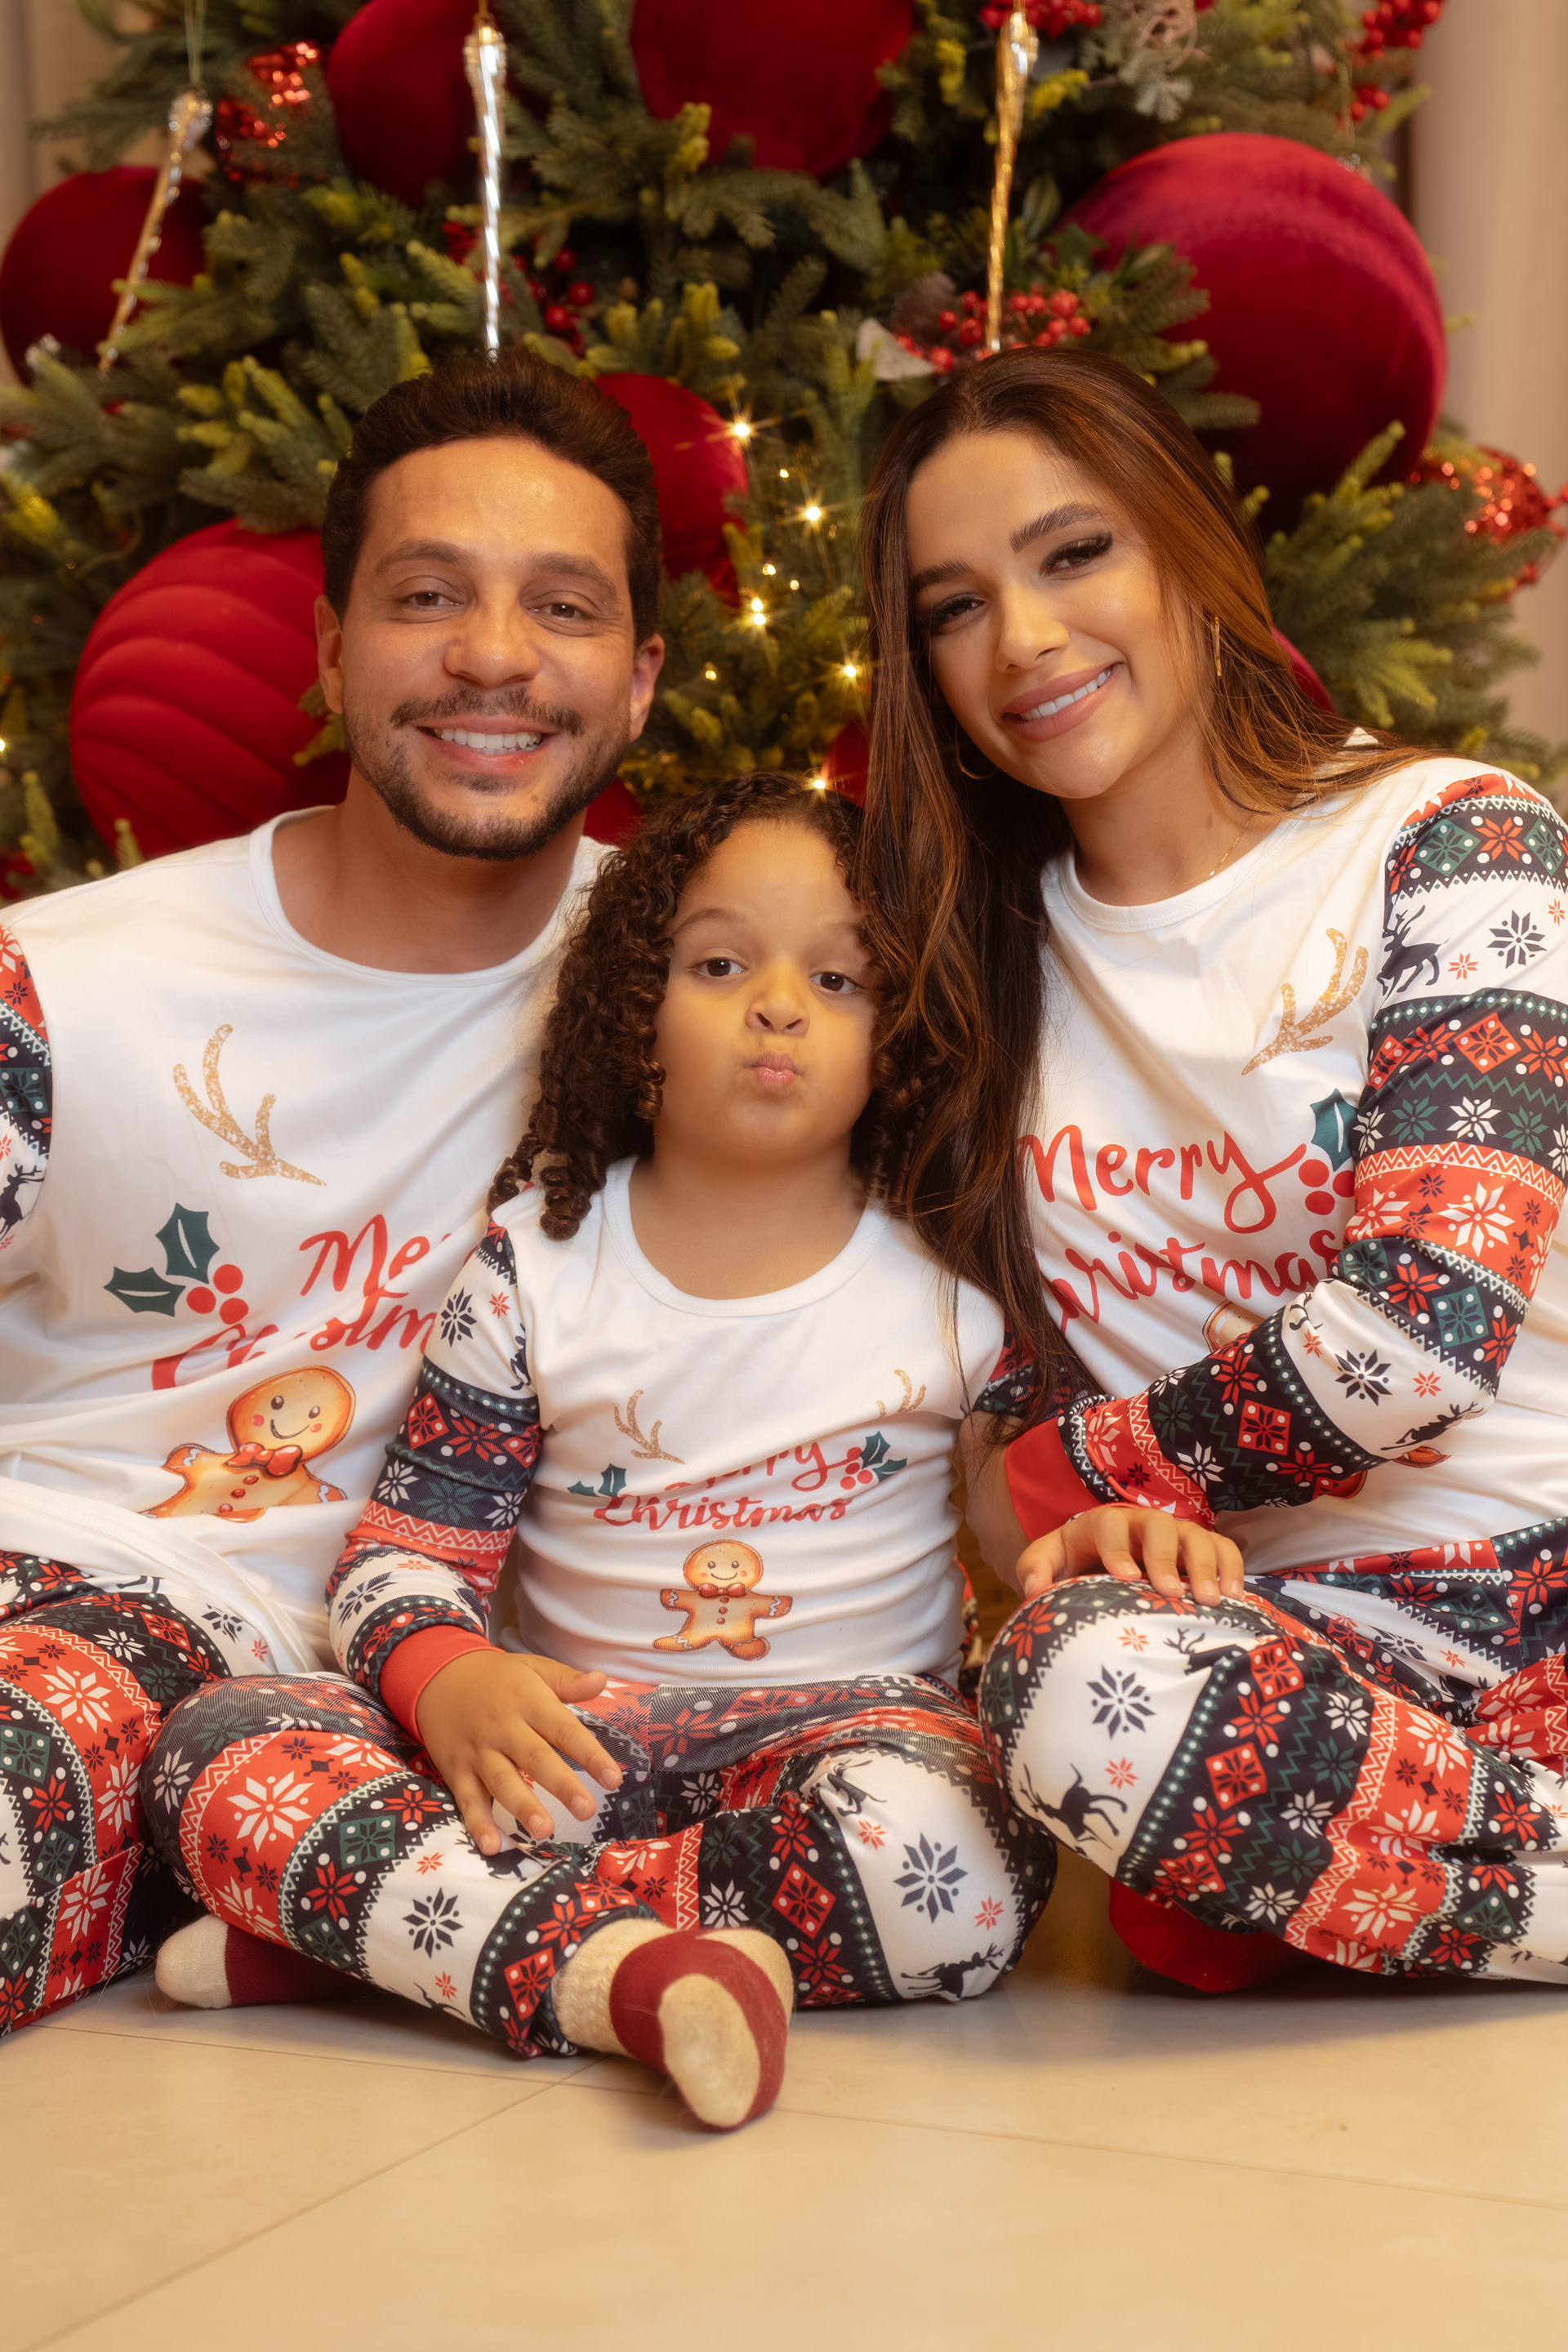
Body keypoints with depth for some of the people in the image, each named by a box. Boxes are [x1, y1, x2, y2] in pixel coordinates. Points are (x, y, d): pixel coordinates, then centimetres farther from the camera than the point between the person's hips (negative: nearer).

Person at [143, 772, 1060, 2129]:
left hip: (854, 1717, -1)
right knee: (216, 1743, -22)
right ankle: (622, 1972, -40)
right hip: (575, 1732, 1)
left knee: (949, 1869, -38)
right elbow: (404, 1550, 5)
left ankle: (374, 1922, -26)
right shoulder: (538, 1264, 5)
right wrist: (449, 1676, -18)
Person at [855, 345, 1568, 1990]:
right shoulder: (990, 959, 12)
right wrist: (1080, 1531, -14)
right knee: (1075, 1684, -33)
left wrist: (1070, 1470, -3)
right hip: (1279, 1632, 3)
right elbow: (1022, 1370, 9)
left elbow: (1425, 1328, -14)